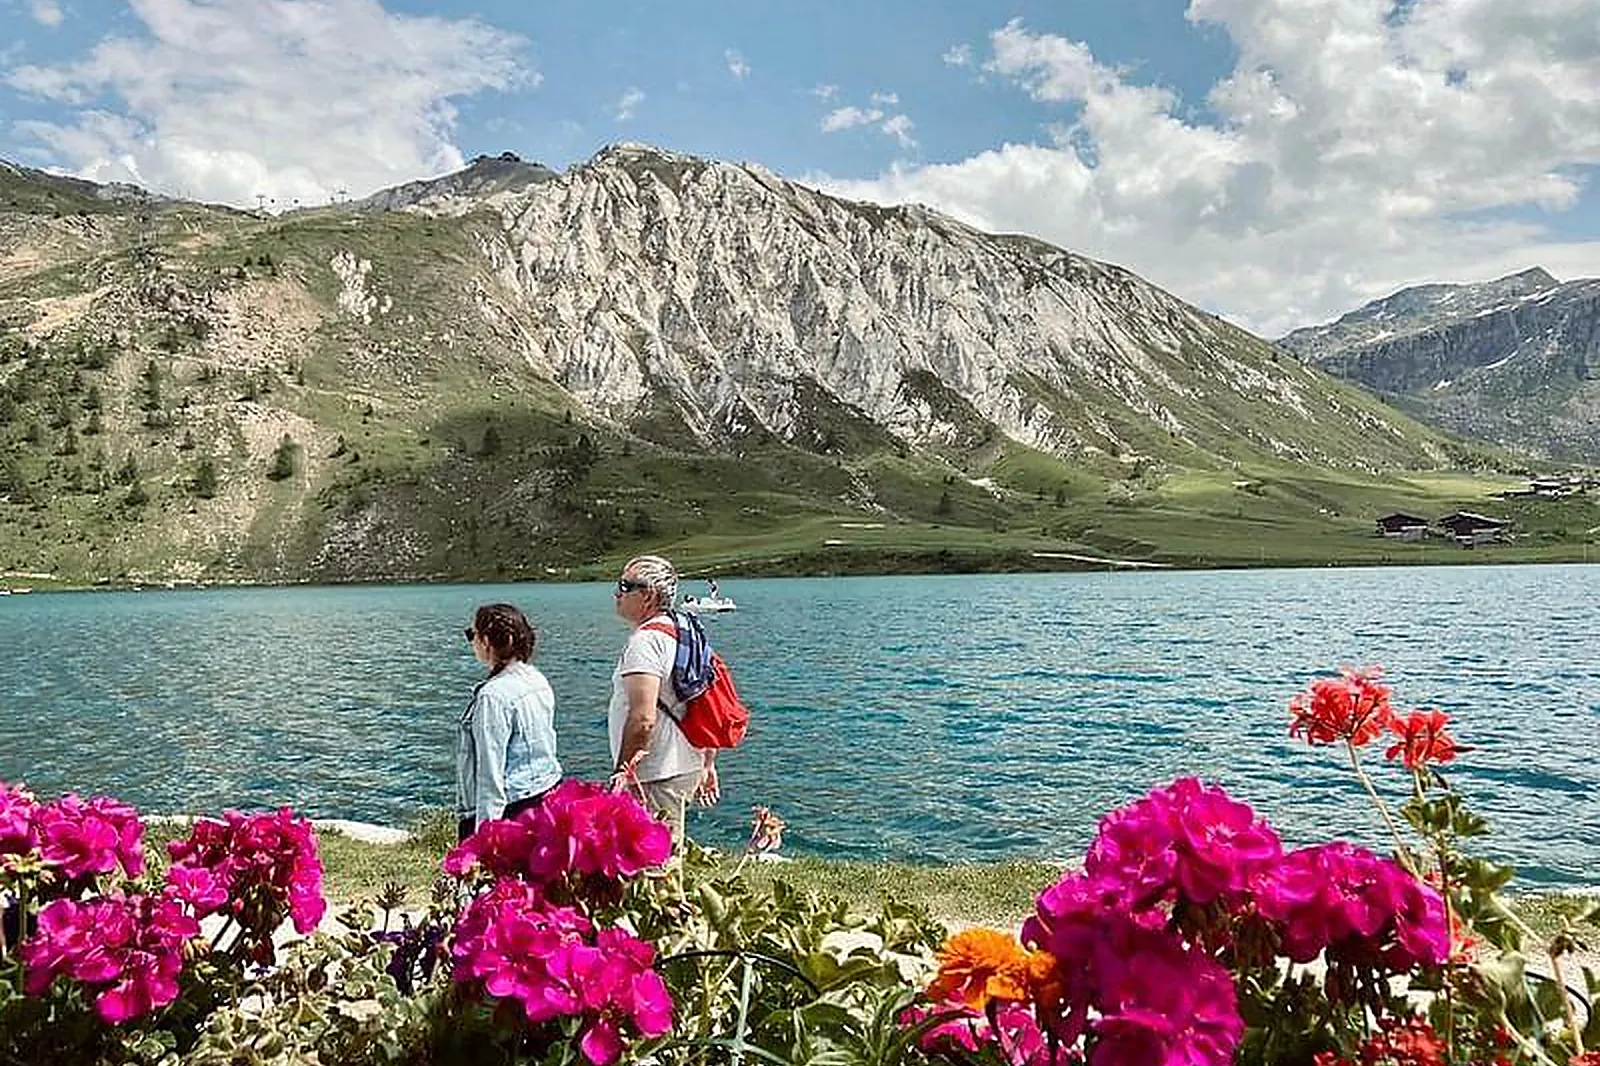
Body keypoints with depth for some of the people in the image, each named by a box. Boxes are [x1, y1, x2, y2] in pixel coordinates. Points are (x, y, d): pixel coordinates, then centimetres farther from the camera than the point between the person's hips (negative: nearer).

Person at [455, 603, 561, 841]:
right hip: (547, 800, 9)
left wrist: (484, 832, -17)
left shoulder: (493, 696, -18)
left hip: (513, 808, -9)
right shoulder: (539, 682, 8)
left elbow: (491, 774, -19)